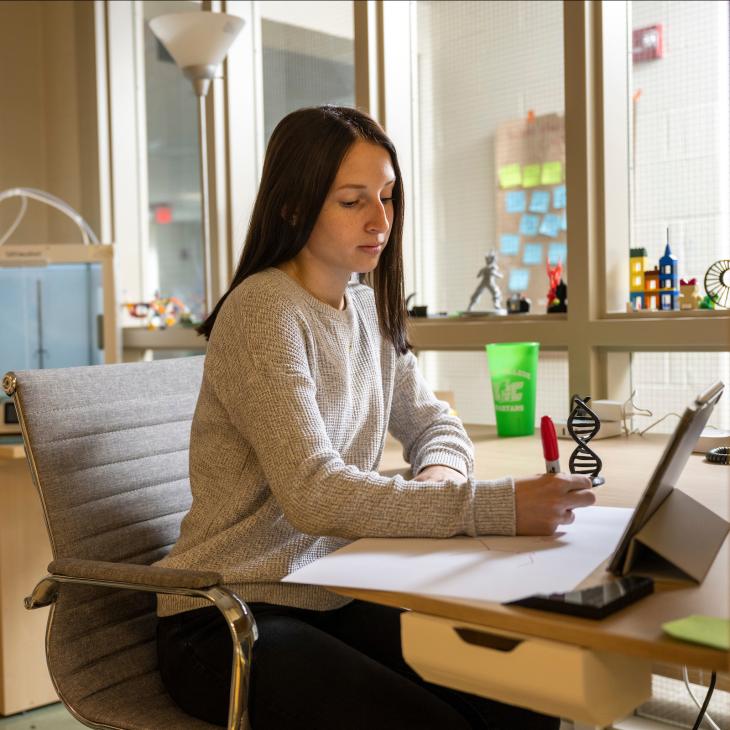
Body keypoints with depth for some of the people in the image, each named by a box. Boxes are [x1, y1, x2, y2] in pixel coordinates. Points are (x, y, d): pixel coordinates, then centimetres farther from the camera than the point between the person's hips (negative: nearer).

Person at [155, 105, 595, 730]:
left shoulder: (369, 313, 7)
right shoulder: (264, 310, -18)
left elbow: (434, 424, 15)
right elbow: (314, 494, -28)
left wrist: (438, 476, -9)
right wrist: (496, 506, -33)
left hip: (334, 600, 7)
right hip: (227, 623, -6)